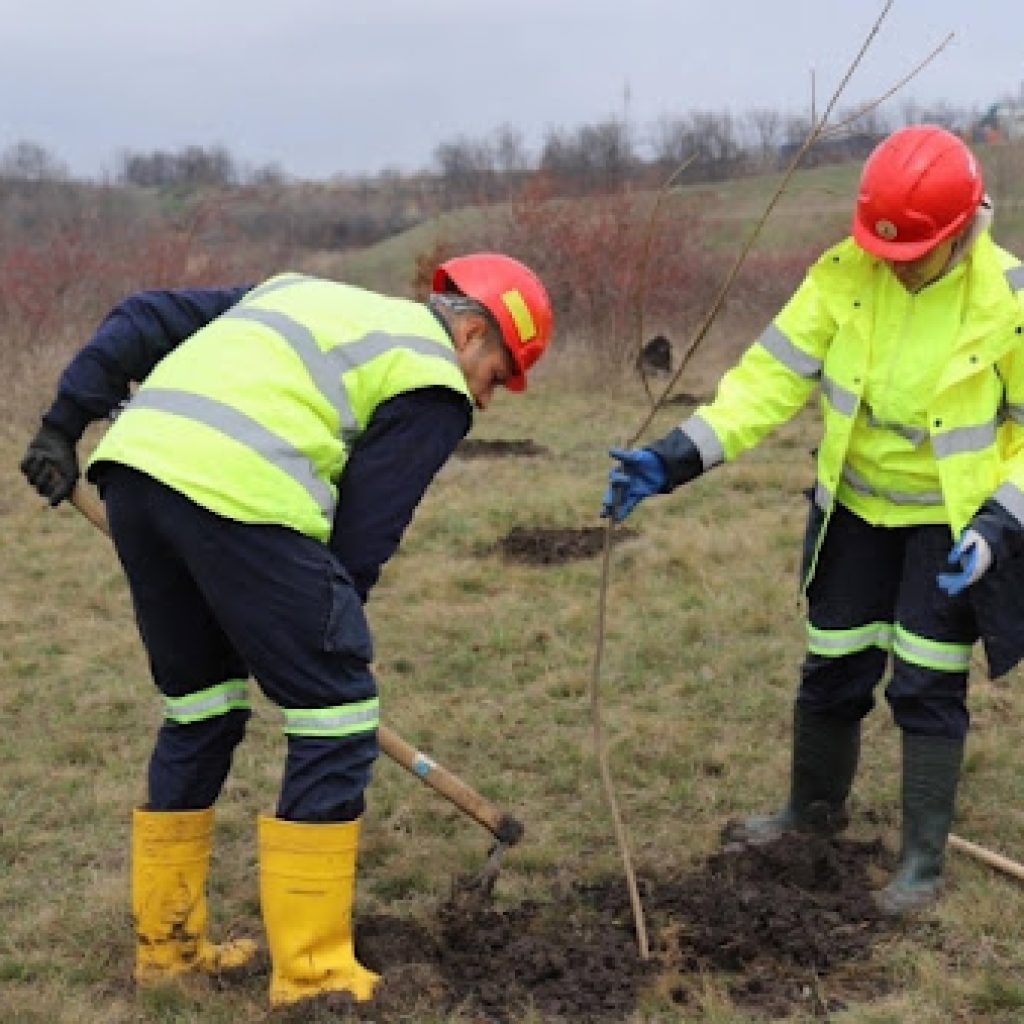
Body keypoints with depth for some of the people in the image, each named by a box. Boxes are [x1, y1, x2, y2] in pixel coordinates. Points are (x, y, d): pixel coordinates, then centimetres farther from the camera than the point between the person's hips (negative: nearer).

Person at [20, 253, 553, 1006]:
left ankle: (167, 945, 31)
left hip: (134, 459, 8)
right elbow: (363, 533, 2)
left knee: (200, 711, 22)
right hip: (238, 492, -8)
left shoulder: (304, 293, 31)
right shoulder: (432, 384, 9)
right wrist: (327, 640, 14)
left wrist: (66, 422, 22)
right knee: (338, 718, 4)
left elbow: (145, 320, 25)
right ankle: (313, 976, 9)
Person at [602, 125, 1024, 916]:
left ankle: (925, 858, 16)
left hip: (950, 523, -3)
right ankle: (815, 806, 38)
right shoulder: (844, 277, -16)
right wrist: (679, 456, -26)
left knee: (927, 688, 0)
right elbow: (772, 376, -16)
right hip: (858, 509, 3)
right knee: (832, 670, 13)